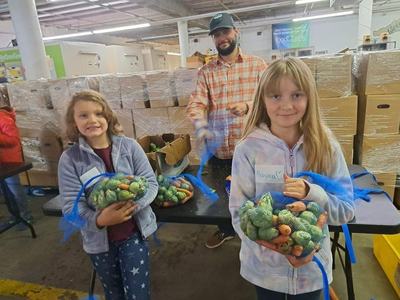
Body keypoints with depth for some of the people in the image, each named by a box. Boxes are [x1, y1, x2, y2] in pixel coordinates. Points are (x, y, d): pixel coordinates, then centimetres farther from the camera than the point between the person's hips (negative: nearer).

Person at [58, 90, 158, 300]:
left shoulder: (129, 146, -10)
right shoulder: (69, 158, -10)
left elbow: (151, 183, -8)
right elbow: (70, 205, -12)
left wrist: (133, 204, -28)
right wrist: (99, 220, -30)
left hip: (134, 233, -1)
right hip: (99, 239, 1)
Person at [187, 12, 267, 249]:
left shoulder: (257, 64, 2)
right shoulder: (206, 71, 6)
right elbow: (196, 104, -6)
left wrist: (247, 106, -24)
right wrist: (201, 128, -26)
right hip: (218, 148, 3)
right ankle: (226, 230, 45)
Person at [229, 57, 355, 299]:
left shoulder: (326, 146, -11)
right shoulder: (248, 149, -16)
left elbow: (346, 211, -6)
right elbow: (239, 213, -12)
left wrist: (311, 193, -25)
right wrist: (278, 252, -23)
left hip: (312, 268, 2)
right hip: (265, 267, -1)